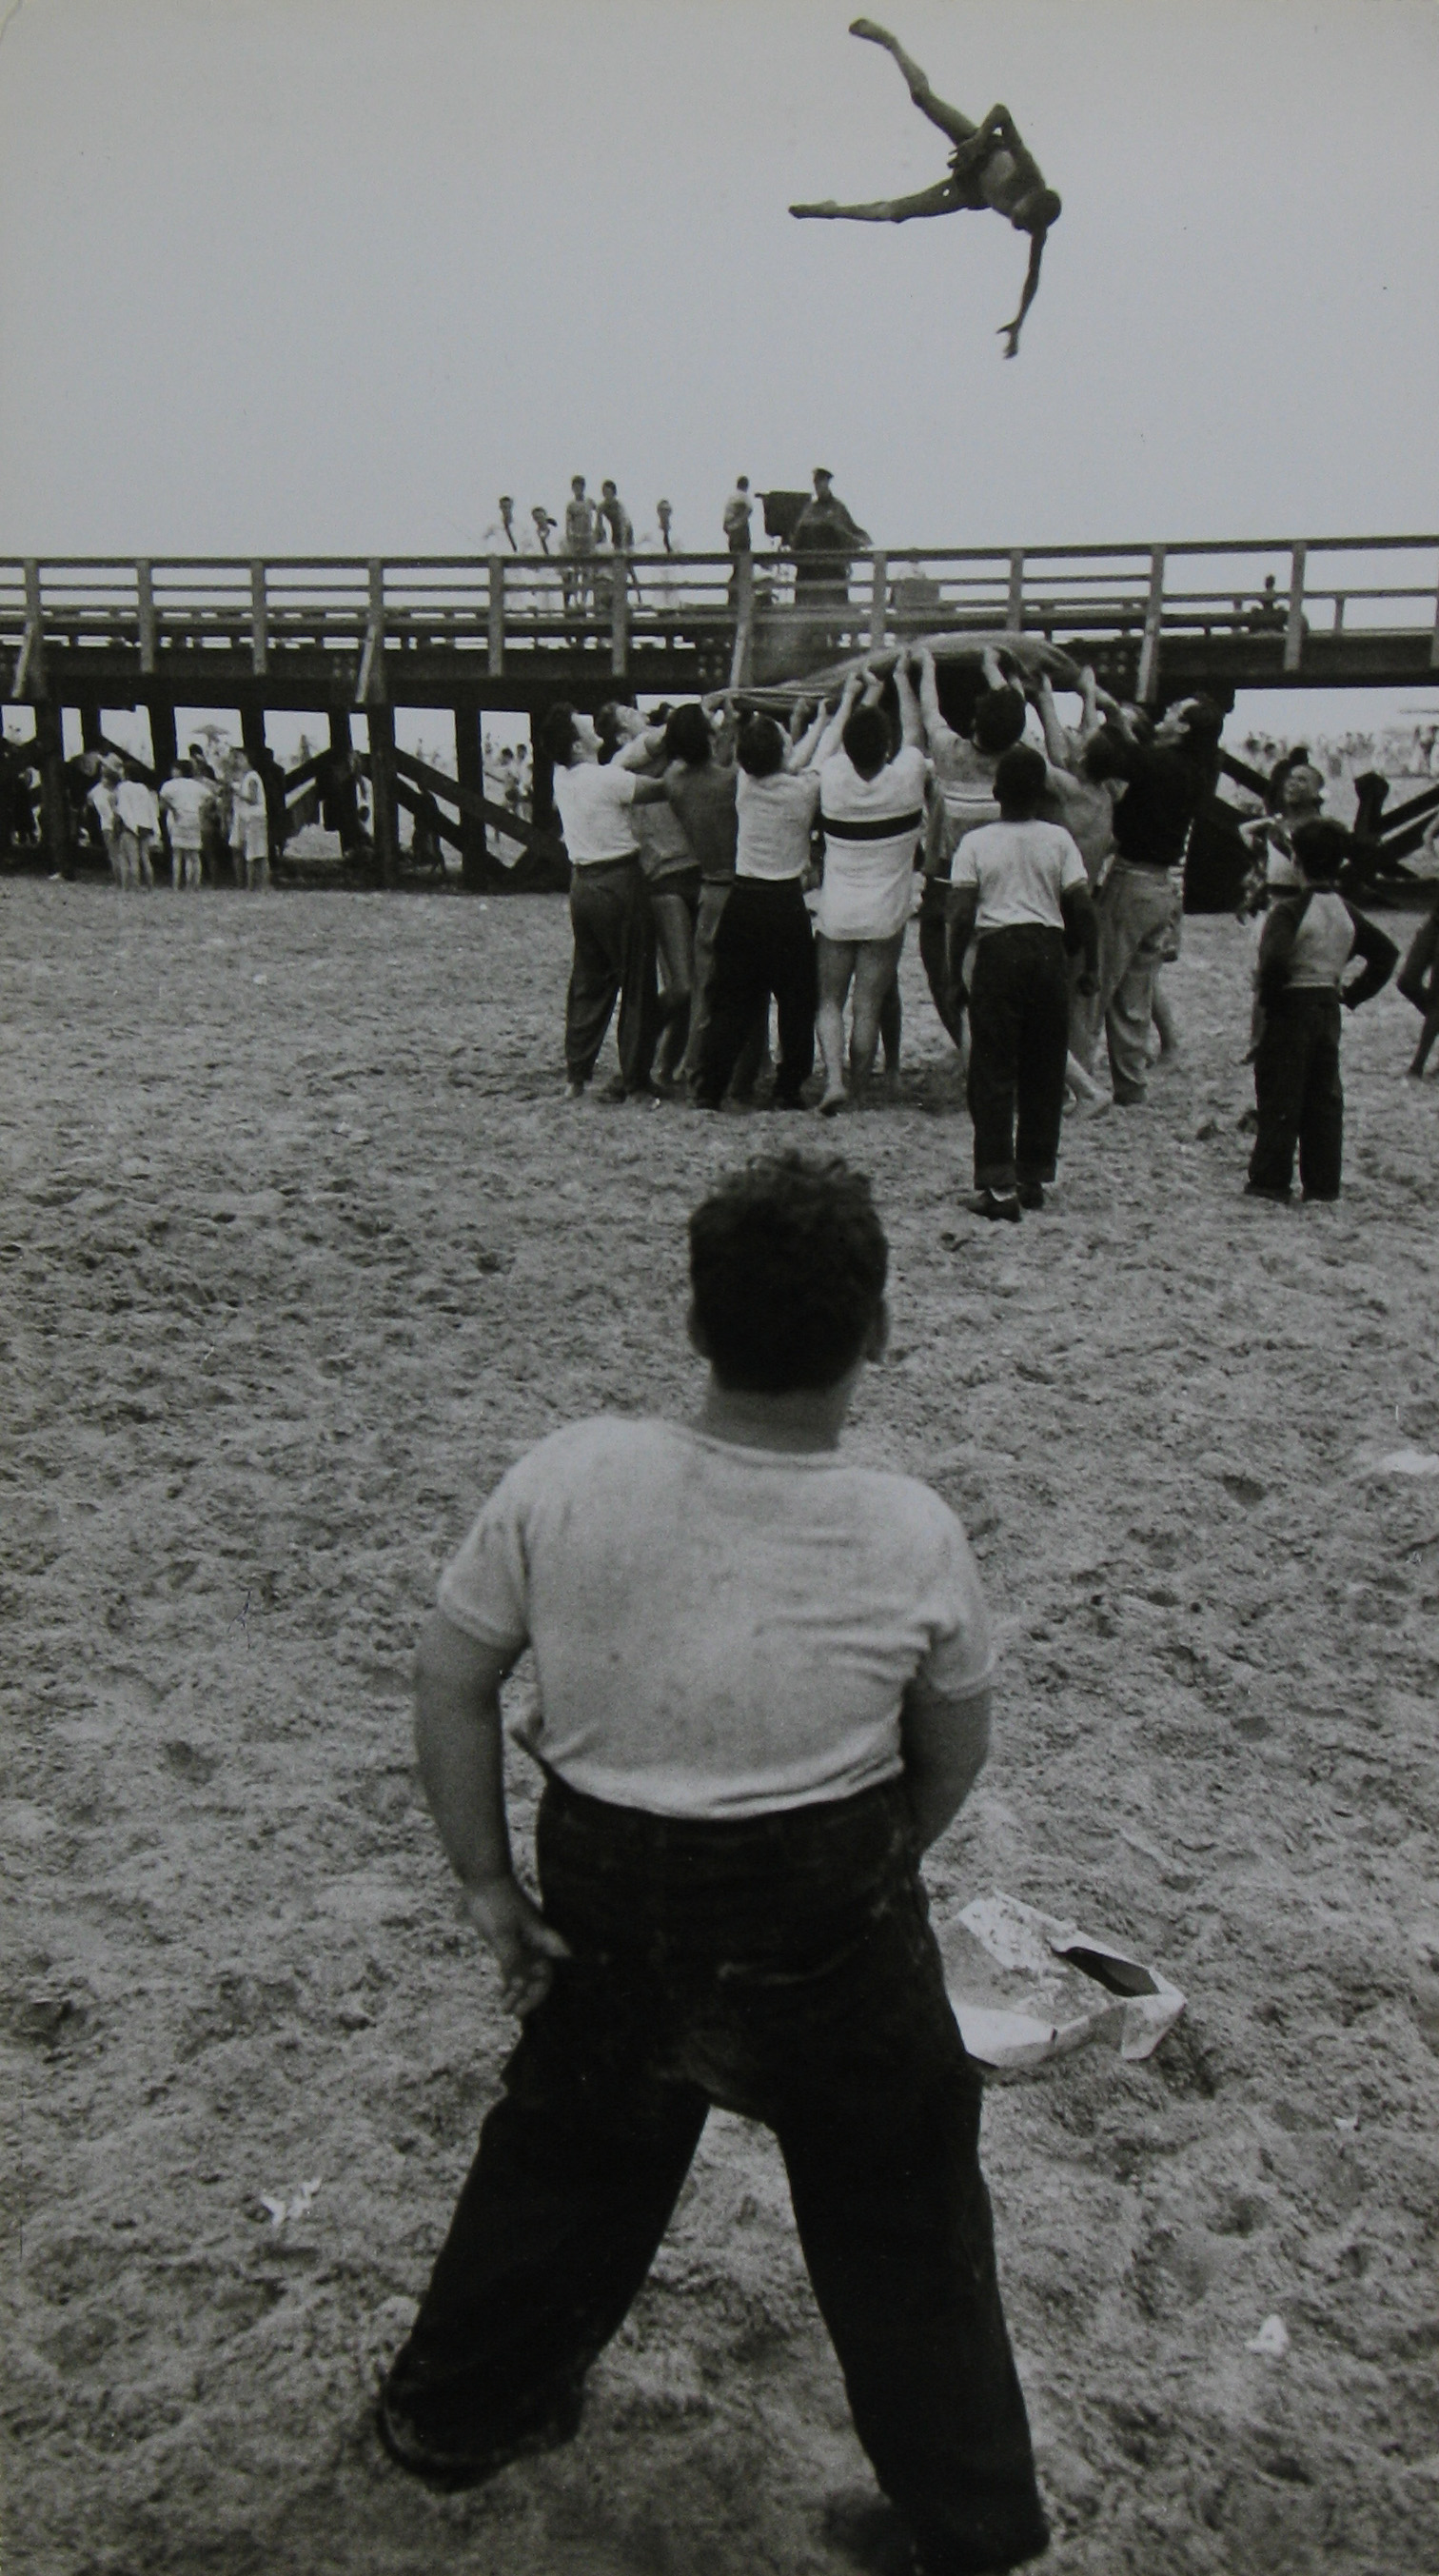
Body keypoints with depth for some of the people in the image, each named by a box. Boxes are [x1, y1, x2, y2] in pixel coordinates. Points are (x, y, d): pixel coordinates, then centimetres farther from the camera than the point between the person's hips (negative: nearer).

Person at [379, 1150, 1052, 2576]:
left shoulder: (566, 1476, -16)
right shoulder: (914, 1535, -17)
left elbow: (449, 1680, -7)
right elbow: (952, 1757, -2)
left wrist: (487, 1882, 4)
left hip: (607, 1909, 2)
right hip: (831, 1926, -2)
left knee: (567, 2155, 27)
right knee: (900, 2215, 19)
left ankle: (449, 2414, 50)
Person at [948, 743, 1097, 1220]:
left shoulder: (976, 843, -1)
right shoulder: (1058, 840, 3)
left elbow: (962, 917, -6)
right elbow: (1082, 908, -1)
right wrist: (1091, 966, 8)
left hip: (998, 952, -2)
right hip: (1048, 951, 2)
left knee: (993, 1073, 0)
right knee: (1045, 1071, 11)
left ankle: (998, 1185, -7)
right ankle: (1034, 1178, 18)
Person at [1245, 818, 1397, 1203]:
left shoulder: (1289, 910, -14)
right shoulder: (1346, 912, 6)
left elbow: (1275, 961, -28)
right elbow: (1386, 953, 11)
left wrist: (1267, 998, -12)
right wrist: (1354, 993, 11)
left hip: (1290, 1009, -6)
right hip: (1329, 1009, 6)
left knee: (1279, 1098, 0)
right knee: (1325, 1097, 10)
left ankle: (1271, 1180, 1)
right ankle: (1323, 1182, 13)